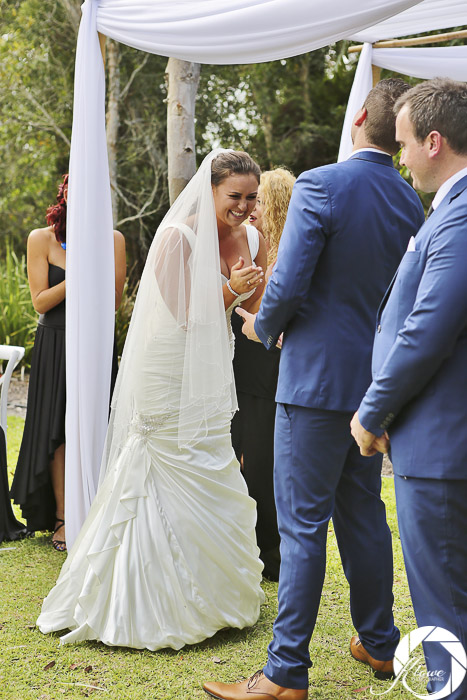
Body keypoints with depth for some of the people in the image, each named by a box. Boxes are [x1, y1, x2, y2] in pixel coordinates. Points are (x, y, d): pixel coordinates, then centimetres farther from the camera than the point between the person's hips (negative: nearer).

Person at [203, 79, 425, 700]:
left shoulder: (320, 186, -15)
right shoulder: (411, 202, 6)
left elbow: (288, 285, -18)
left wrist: (264, 327, 1)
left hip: (317, 377, -7)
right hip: (376, 378, 7)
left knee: (303, 523, -1)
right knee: (364, 514, 18)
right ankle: (379, 643, 31)